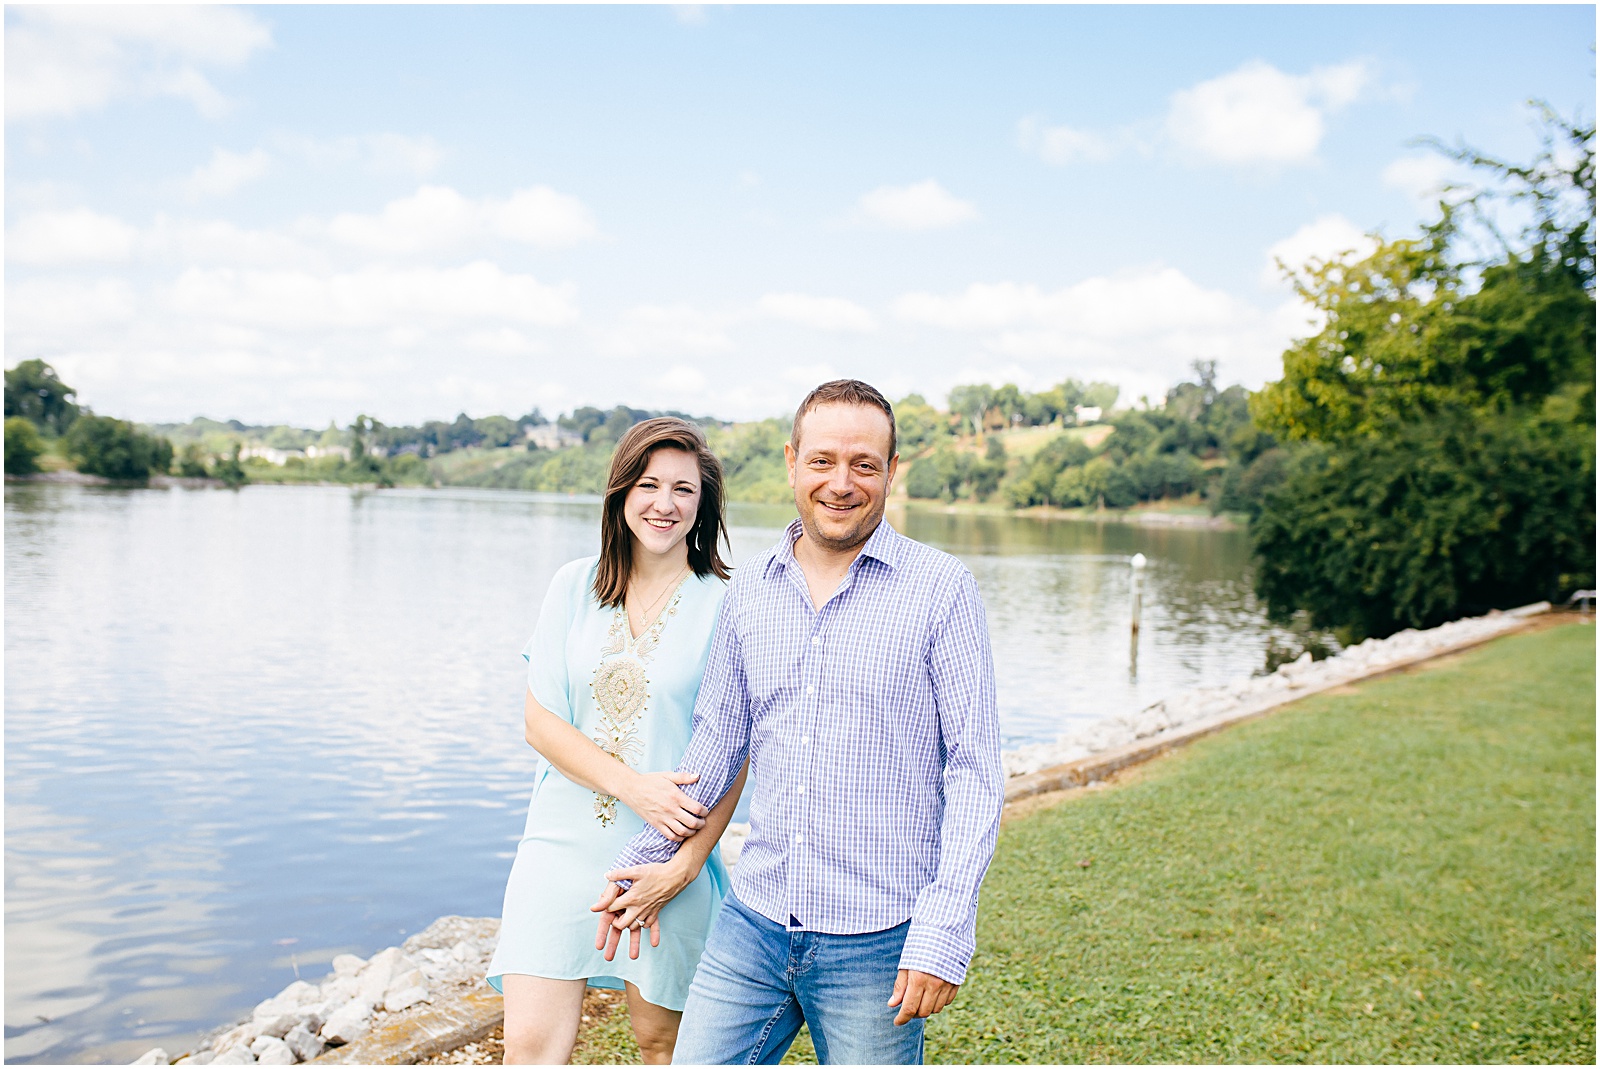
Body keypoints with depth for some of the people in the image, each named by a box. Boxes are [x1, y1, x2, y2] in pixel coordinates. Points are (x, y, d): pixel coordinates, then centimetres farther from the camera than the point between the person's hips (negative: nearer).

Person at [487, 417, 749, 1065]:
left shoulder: (725, 605, -5)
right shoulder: (576, 587, 4)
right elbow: (539, 720, 0)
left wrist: (688, 861, -14)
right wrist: (633, 785, -14)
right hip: (562, 843, 2)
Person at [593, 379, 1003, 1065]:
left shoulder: (942, 590, -7)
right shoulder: (749, 591, 6)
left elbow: (974, 771, -8)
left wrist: (943, 934, -14)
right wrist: (649, 861, 15)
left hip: (875, 944, -3)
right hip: (752, 923, 4)